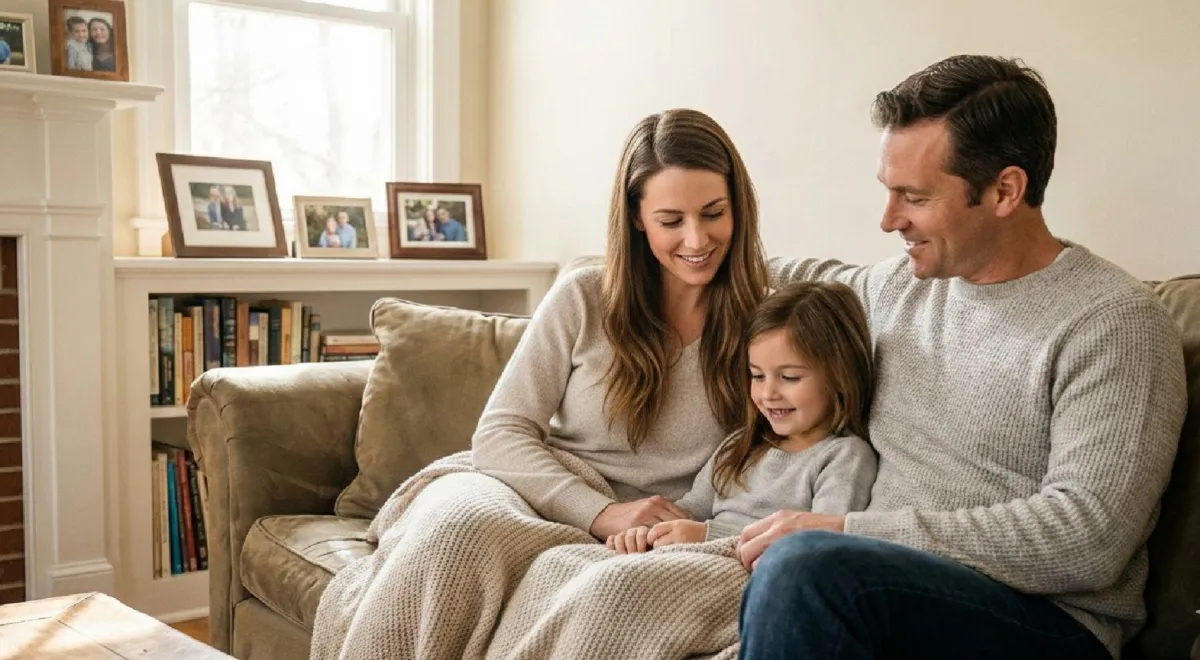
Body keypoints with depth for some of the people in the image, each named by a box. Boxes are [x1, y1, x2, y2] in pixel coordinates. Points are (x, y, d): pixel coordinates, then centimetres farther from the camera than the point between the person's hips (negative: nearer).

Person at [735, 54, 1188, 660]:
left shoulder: (1114, 325, -9)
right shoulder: (901, 285, 12)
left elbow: (1087, 540, -19)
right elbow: (825, 280, 37)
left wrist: (849, 531, -21)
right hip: (890, 592, 6)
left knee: (805, 565, -34)